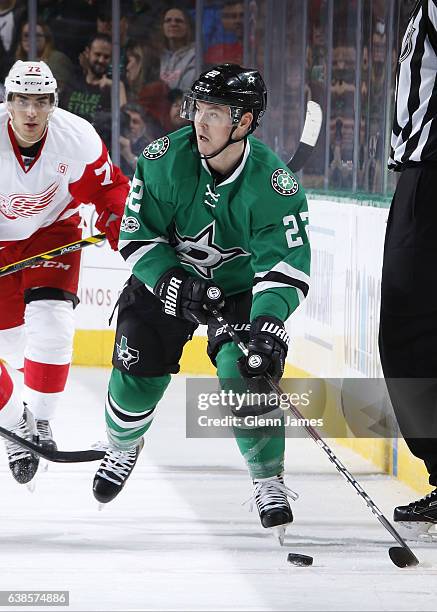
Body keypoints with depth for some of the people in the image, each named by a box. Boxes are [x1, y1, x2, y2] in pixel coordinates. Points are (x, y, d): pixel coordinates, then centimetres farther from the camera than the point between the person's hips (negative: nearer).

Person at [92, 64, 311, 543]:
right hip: (167, 275, 2)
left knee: (246, 373, -20)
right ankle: (122, 450, 29)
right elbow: (136, 235, -15)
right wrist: (169, 283, -29)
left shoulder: (274, 184, -27)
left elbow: (287, 264, -28)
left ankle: (269, 481, -4)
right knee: (138, 373, -4)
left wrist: (268, 322, -44)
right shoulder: (164, 160, -23)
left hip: (240, 286, -2)